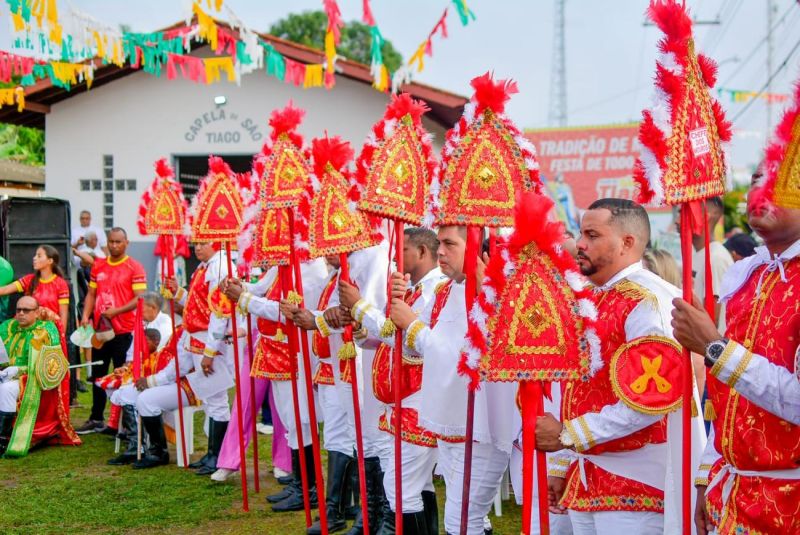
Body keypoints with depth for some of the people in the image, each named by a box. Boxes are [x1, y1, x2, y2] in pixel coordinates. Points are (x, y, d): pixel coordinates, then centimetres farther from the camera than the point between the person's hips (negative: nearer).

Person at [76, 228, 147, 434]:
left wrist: (116, 311, -22)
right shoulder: (98, 266, 10)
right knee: (98, 375, 13)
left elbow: (140, 298, -12)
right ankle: (96, 419, 24)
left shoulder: (134, 267, -7)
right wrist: (86, 315, -1)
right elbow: (91, 294, 15)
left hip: (124, 331, -6)